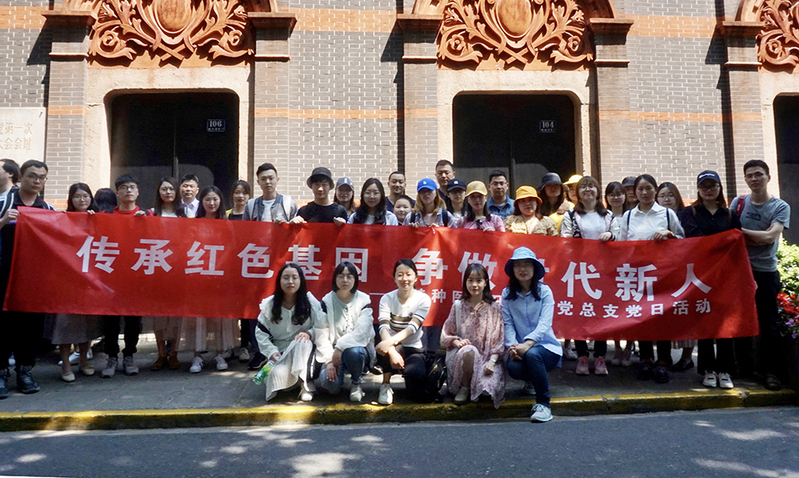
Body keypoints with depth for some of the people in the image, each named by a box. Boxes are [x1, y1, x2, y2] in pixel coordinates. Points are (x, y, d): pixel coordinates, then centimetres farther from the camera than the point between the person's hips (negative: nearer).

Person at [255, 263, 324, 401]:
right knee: (277, 375, -31)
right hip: (280, 353, 1)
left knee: (302, 342, -37)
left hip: (304, 353, -1)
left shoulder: (311, 302, -5)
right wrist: (272, 351, -12)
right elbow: (261, 333, 2)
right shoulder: (269, 304, -1)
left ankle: (305, 383, -20)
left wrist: (309, 333, -26)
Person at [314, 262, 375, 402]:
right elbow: (321, 334, -7)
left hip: (358, 347, 0)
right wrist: (329, 360, -19)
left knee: (353, 352, -38)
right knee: (329, 383, -29)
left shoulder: (364, 300, -2)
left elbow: (361, 331, -16)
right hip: (333, 350, 0)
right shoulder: (327, 301, 0)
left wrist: (340, 347, -27)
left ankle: (357, 383, -6)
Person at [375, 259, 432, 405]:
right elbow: (383, 327, -22)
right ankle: (386, 385, -9)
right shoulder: (387, 298, -7)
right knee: (384, 348, -37)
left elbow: (413, 327, -23)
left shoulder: (423, 299, -9)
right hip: (393, 347, 0)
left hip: (414, 349, 0)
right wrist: (392, 351, -41)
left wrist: (390, 341, -42)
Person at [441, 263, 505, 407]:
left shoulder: (494, 307, 2)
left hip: (486, 357, 0)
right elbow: (446, 334, 8)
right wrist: (456, 341, -14)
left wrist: (492, 360, -14)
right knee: (469, 350, -36)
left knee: (488, 386, -28)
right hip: (459, 356, 1)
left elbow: (499, 338, -1)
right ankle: (464, 388, -10)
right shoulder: (458, 306, 4)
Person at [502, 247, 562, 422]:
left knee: (532, 354, -36)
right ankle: (532, 380, 11)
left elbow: (545, 323, -15)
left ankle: (543, 404, -18)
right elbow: (507, 324, -5)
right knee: (513, 367, -29)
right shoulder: (507, 293, 3)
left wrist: (527, 344, -32)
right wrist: (512, 346, -24)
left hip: (546, 346, -2)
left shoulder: (544, 291, -4)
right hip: (520, 348, 2)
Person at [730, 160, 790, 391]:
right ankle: (744, 366, 18)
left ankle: (769, 370, 10)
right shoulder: (738, 203, 8)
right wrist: (756, 239, -11)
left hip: (766, 272, -1)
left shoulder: (781, 207, 2)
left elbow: (770, 236, -11)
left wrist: (742, 232, -9)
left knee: (769, 324, 0)